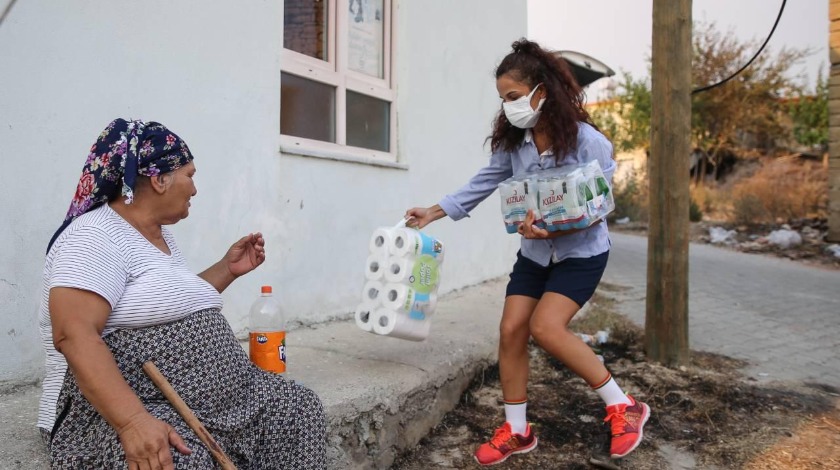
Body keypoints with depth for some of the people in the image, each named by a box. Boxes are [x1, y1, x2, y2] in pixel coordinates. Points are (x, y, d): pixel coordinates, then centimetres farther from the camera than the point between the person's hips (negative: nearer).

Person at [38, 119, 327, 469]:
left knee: (299, 410, 1)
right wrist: (133, 421, -39)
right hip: (117, 408, -9)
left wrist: (227, 269, 17)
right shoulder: (95, 237, -14)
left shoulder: (162, 236, 15)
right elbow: (73, 336, -28)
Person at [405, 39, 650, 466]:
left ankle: (623, 407, -2)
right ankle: (516, 430, 15)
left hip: (581, 252, -6)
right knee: (511, 330, -2)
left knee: (545, 327, -22)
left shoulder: (586, 140, -20)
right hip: (535, 252, 6)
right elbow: (483, 184, 4)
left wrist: (555, 229, -33)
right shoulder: (512, 141, -5)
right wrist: (434, 212, 3)